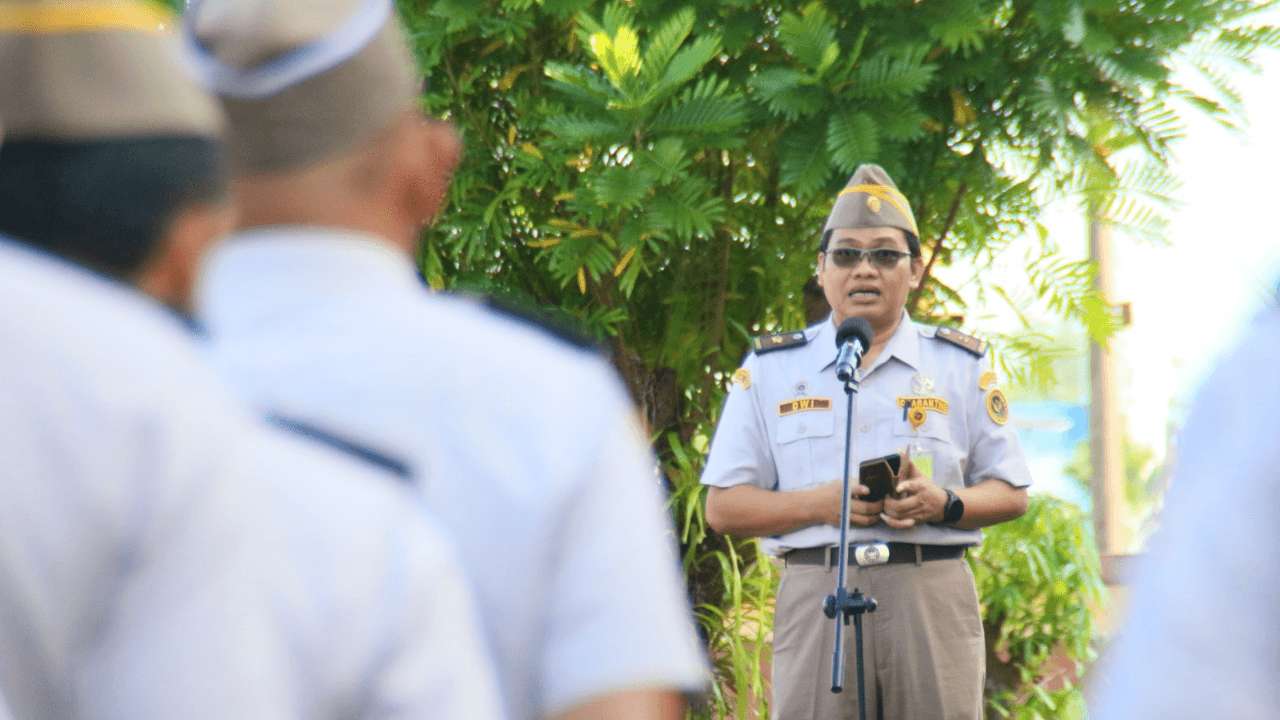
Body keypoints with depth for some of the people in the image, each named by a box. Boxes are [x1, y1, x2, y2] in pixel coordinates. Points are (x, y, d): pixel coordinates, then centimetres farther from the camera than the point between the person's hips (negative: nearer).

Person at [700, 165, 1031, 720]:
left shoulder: (961, 366, 14)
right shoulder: (770, 370, 13)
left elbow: (1011, 494, 15)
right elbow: (723, 507, 10)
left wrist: (943, 504, -7)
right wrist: (820, 504, -8)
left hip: (932, 593, 0)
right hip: (816, 594, 0)